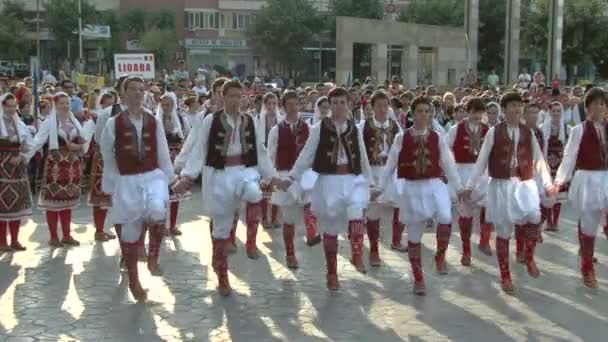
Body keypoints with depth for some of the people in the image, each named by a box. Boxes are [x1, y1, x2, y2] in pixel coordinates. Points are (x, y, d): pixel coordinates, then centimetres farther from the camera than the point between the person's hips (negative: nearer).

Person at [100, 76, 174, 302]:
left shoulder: (154, 121, 3)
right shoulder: (113, 123, -4)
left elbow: (163, 152, 8)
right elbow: (108, 157, 3)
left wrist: (168, 178, 7)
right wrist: (109, 188, 6)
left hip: (153, 176, 1)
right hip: (127, 181, 0)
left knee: (157, 212, -31)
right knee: (130, 233, 6)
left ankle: (153, 257, -5)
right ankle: (133, 281, 26)